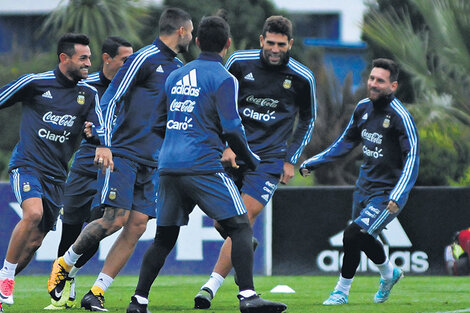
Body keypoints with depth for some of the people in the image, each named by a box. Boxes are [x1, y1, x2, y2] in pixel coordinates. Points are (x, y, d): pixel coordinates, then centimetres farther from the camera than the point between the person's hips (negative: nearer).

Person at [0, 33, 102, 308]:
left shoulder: (88, 94, 8)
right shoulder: (35, 82, -5)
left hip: (56, 176, 5)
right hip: (27, 165, -5)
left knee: (35, 241, 3)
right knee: (33, 212, -30)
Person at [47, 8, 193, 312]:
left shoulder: (179, 68, 17)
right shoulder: (145, 58, -8)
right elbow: (110, 98, -12)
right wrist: (104, 144, -19)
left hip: (151, 161, 7)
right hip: (123, 153, -7)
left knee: (137, 225, -4)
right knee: (116, 218, -16)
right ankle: (65, 263, 7)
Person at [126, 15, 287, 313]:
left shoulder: (176, 76, 15)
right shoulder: (223, 79, -5)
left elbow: (158, 121, 24)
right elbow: (232, 129, -11)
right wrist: (252, 160, 3)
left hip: (168, 166, 6)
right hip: (203, 166, -6)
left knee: (164, 238, 14)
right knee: (241, 227, -4)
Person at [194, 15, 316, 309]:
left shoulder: (302, 78, -3)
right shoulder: (240, 62, -3)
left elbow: (307, 120, 12)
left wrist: (291, 160, 6)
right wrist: (225, 145, -2)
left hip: (269, 158, -2)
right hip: (234, 151, 2)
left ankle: (212, 286, -14)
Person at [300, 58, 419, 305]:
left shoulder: (400, 117, -17)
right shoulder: (363, 108, 5)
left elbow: (412, 158, -21)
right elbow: (345, 142, 21)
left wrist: (398, 196, -32)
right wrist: (313, 163, 18)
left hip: (387, 194, -7)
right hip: (364, 189, 7)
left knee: (353, 235, -18)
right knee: (361, 239, 14)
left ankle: (342, 291, -1)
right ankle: (389, 273, 43)